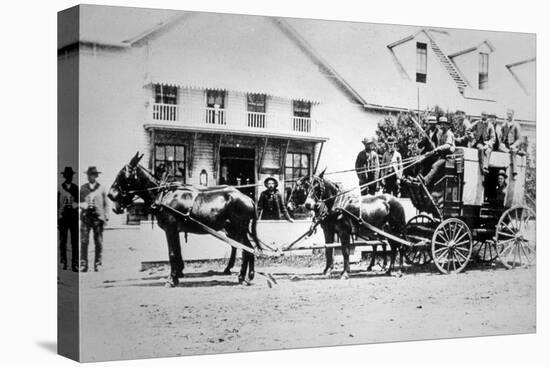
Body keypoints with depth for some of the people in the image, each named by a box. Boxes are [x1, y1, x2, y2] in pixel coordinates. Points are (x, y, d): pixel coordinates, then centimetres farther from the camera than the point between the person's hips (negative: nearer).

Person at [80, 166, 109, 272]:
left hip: (98, 217, 0)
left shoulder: (101, 188, 8)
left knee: (98, 242, 0)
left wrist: (106, 217, 3)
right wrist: (83, 205, -10)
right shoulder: (82, 188, 9)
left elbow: (105, 204, 11)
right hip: (86, 217, 0)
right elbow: (78, 202, 12)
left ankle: (98, 264, 7)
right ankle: (83, 264, -2)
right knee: (84, 241, -6)